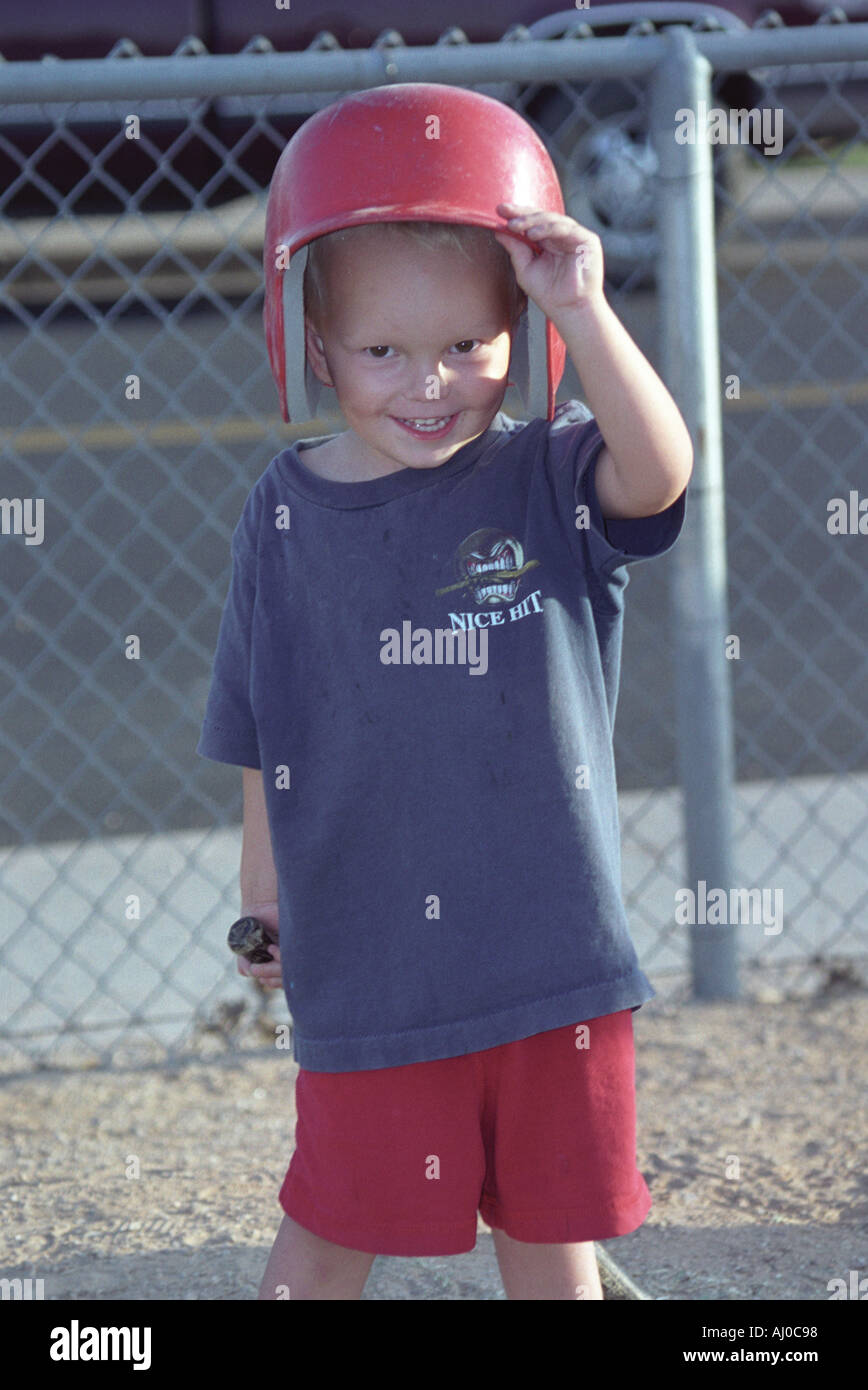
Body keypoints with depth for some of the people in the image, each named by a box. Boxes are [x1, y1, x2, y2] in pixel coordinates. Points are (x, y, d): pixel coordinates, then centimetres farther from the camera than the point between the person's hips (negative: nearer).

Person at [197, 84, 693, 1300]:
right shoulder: (287, 516, 0)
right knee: (331, 1232, 6)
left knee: (552, 1225, 12)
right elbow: (268, 742, 8)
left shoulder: (551, 479, -3)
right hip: (370, 959, 0)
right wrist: (264, 897, 11)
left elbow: (660, 470, -25)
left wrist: (585, 314, -32)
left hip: (552, 945, 0)